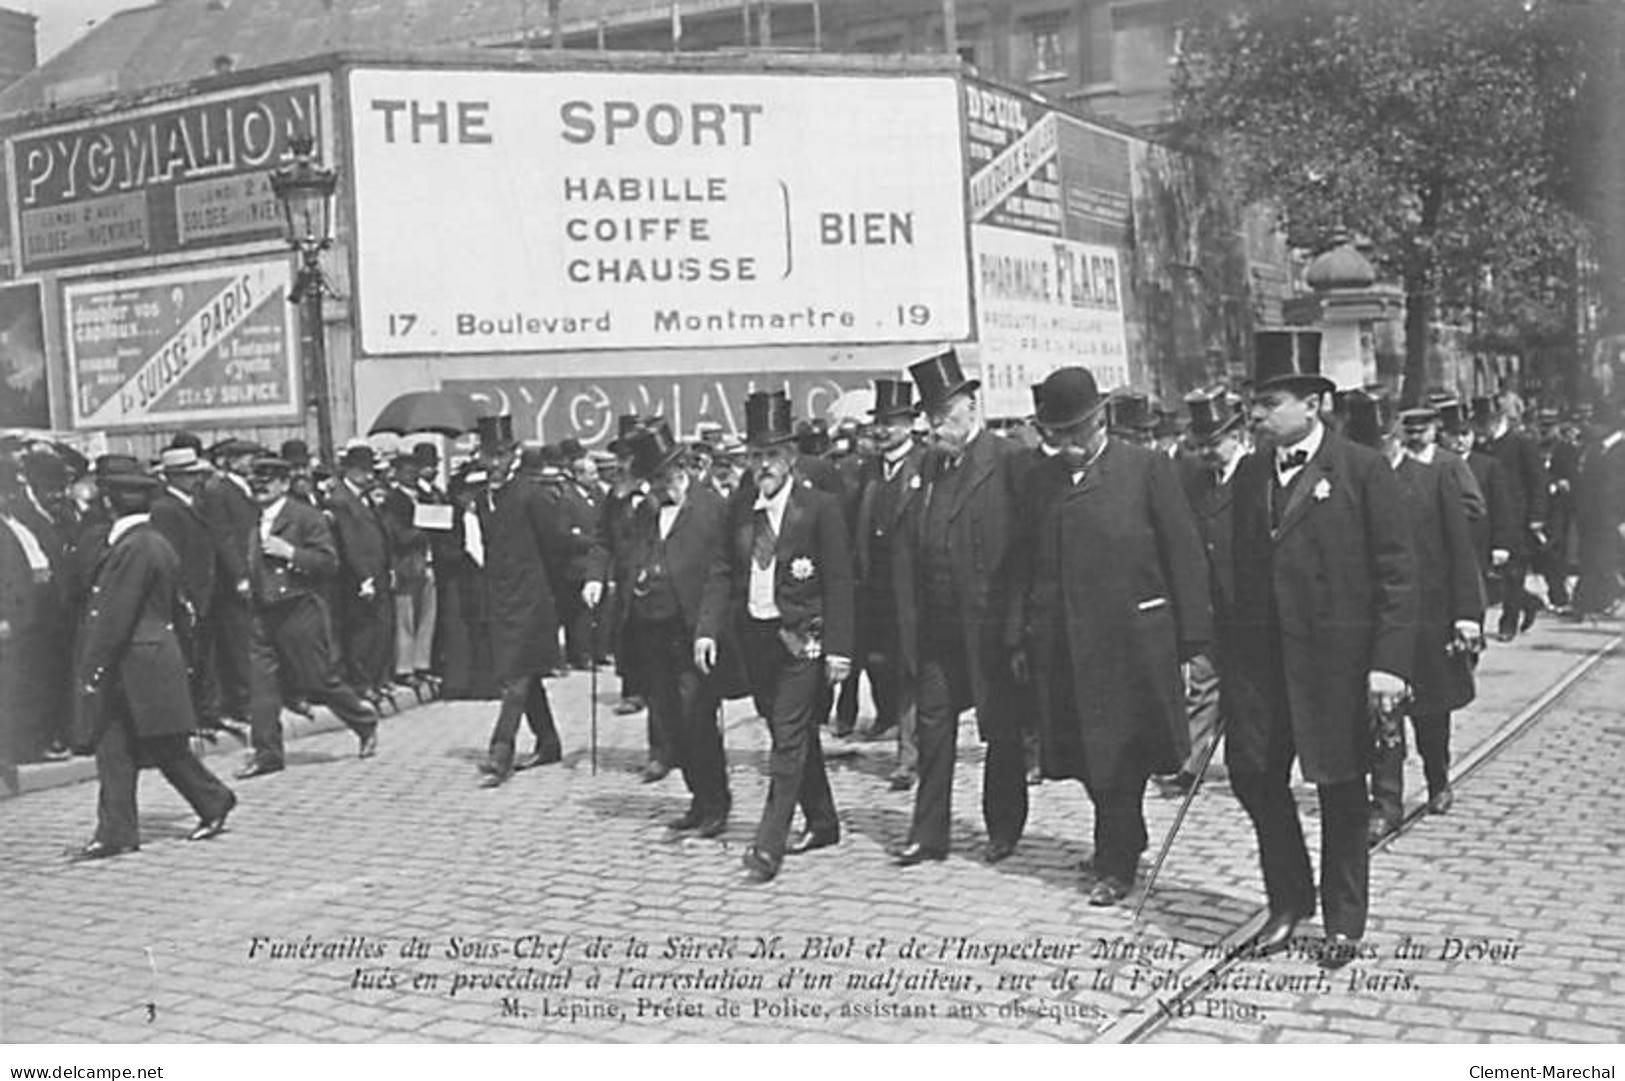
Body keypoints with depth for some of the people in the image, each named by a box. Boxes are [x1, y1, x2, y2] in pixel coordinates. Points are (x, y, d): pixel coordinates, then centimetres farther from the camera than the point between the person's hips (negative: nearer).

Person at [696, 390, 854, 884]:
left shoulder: (820, 507, -7)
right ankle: (822, 824, 30)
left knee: (789, 740, -7)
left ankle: (768, 844, -6)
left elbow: (838, 582, -9)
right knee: (793, 736, 16)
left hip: (801, 639, -6)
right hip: (755, 635, 6)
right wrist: (708, 630, -5)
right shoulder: (740, 512, 8)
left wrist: (838, 648, -13)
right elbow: (722, 574, 8)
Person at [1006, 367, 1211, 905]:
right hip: (1061, 644, 4)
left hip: (1132, 638, -4)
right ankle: (1125, 839, 32)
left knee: (1123, 754, 1)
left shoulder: (1147, 467, -2)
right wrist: (1019, 638, 7)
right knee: (1086, 755, 10)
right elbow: (1023, 563, 12)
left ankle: (1117, 864, 14)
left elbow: (1183, 553, -3)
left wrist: (1192, 637, -6)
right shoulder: (1041, 481, 10)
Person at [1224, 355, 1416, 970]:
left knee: (1341, 787, 7)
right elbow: (1240, 565, 11)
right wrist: (1222, 648, 5)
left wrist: (1390, 661, -14)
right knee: (1253, 773, 4)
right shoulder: (1249, 473, 9)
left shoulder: (1363, 470, -7)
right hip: (1259, 654, 5)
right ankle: (1288, 900, 25)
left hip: (1337, 656, -4)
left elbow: (1396, 573, -8)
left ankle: (1344, 920, 24)